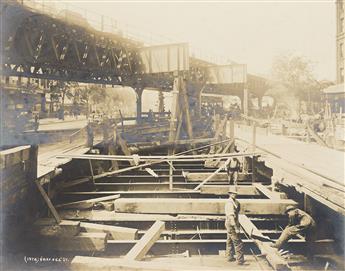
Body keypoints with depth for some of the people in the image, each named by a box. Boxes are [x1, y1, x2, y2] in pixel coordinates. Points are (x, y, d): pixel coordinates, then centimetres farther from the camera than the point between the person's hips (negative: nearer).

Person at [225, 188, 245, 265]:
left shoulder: (229, 202, 10)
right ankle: (240, 260, -3)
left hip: (229, 225, 11)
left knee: (230, 241, 19)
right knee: (238, 243, -6)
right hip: (232, 225, -10)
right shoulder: (230, 203, -21)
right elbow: (231, 216, -26)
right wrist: (236, 228, -26)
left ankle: (230, 257, 30)